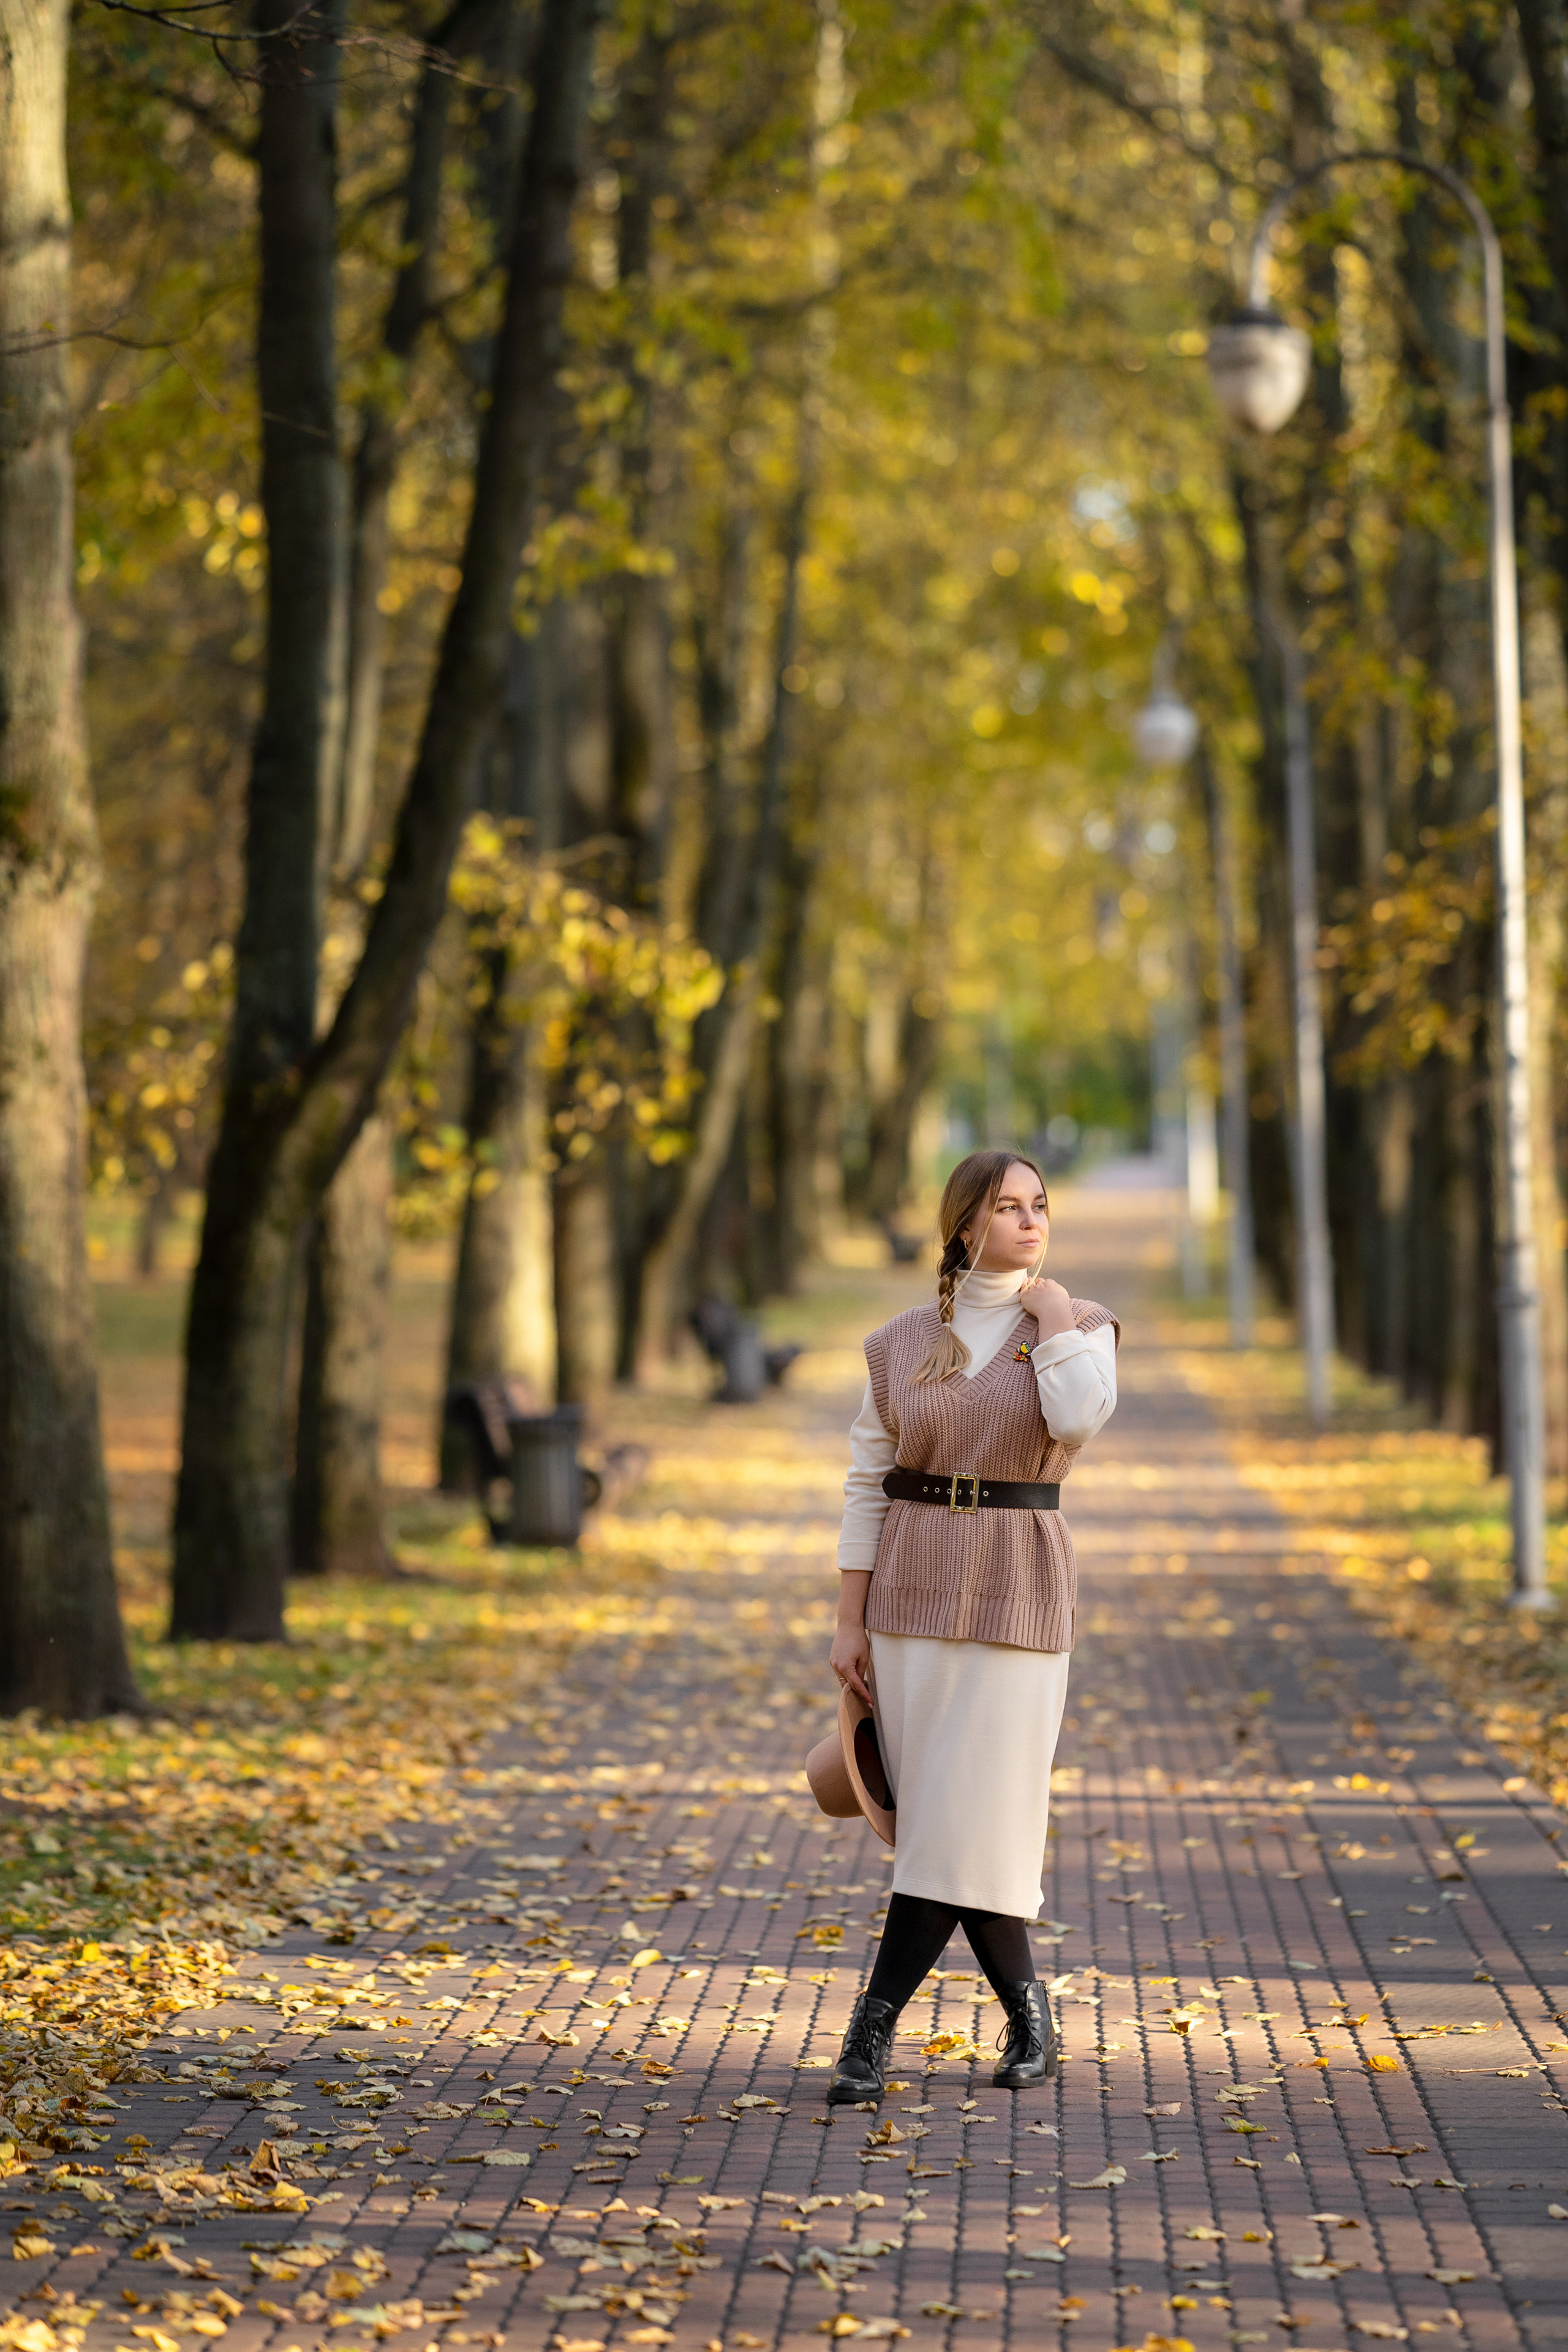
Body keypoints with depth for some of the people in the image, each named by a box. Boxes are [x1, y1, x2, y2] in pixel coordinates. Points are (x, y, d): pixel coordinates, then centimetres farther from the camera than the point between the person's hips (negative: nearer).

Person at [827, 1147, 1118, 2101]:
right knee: (946, 1811, 4)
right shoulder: (903, 1342, 6)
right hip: (913, 1585, 2)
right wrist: (850, 1621, 2)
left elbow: (1080, 1418, -20)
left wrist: (1050, 1306, -9)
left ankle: (876, 2029, -8)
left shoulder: (1079, 1325, 2)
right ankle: (1030, 2023, 18)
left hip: (1016, 1588, -2)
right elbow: (868, 1484, 6)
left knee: (971, 1810, -9)